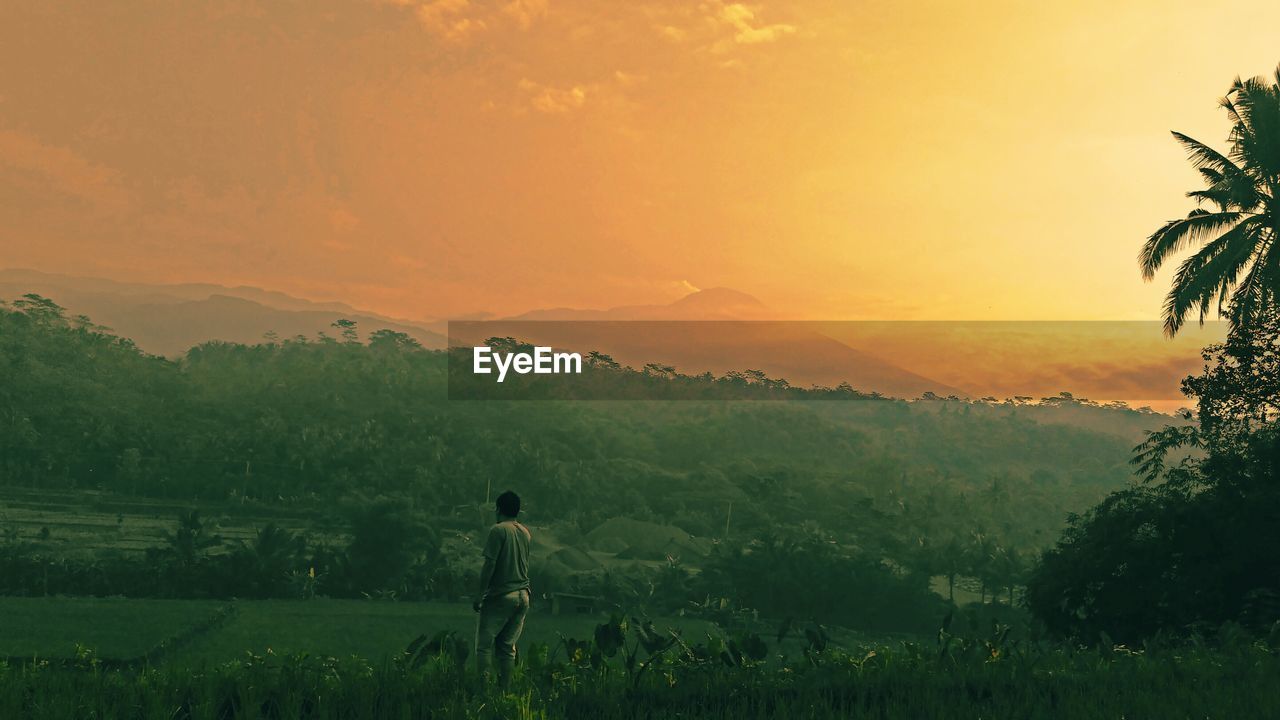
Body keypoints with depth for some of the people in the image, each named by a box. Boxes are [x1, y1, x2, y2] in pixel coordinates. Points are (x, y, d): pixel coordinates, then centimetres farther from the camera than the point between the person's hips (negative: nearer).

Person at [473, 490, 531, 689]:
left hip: (501, 596, -6)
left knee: (484, 644, 0)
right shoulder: (526, 533, 10)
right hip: (523, 596, 6)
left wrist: (480, 594, -10)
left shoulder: (498, 530, -9)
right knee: (508, 647, 9)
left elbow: (490, 564, -13)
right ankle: (505, 689, 7)